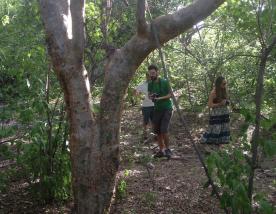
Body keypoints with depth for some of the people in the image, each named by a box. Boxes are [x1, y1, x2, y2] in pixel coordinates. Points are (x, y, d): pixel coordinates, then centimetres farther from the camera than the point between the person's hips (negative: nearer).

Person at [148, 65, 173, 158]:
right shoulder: (150, 84, 5)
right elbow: (149, 95, 14)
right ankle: (161, 150, 15)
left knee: (164, 130, -16)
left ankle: (167, 149, 2)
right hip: (157, 109, 5)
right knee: (157, 130, 3)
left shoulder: (164, 82, -10)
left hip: (166, 108, -5)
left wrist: (160, 98, -22)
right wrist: (150, 97, -11)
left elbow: (170, 95, -7)